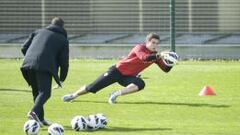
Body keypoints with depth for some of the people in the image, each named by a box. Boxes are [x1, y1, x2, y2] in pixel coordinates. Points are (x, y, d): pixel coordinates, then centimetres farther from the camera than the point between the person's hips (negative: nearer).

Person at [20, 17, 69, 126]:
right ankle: (34, 112, -35)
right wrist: (62, 78, 20)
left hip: (28, 64, 5)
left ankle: (40, 118, 14)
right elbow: (64, 61, 10)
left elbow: (24, 48, 20)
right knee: (45, 92, -10)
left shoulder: (38, 32, 26)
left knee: (36, 92, 17)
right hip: (44, 67, -5)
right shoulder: (63, 39, 15)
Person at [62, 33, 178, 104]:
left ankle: (116, 94, -22)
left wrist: (171, 63, -20)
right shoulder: (140, 48, -19)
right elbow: (144, 58, -40)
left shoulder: (155, 55, -1)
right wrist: (157, 56, -51)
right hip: (118, 71, -5)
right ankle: (74, 95, 22)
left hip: (128, 77, 5)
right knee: (92, 87, -2)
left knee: (140, 84, -29)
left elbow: (166, 69, 0)